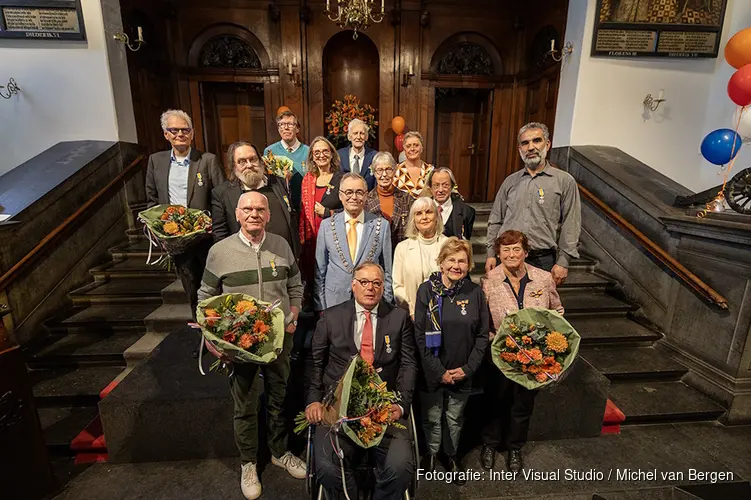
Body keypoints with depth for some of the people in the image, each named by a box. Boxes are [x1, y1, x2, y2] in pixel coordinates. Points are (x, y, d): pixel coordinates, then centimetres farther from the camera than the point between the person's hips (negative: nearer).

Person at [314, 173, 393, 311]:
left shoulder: (382, 225, -2)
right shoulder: (326, 226, 0)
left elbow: (387, 271, 2)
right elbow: (320, 271, 4)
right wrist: (320, 307, 2)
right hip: (334, 302, 1)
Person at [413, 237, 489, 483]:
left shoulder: (475, 292, -6)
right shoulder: (426, 290, -11)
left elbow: (482, 335, 0)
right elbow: (420, 336, -10)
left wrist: (468, 368, -7)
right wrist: (439, 371, -11)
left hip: (463, 373, 2)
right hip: (432, 372, -1)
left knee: (455, 419, 19)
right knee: (432, 418, 15)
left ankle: (452, 455, 45)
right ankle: (431, 452, 43)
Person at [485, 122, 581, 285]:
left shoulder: (564, 181, 2)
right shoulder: (510, 181, 11)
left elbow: (570, 226, -2)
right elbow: (495, 221, 13)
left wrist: (563, 262, -8)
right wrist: (491, 254, 6)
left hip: (543, 261, -2)